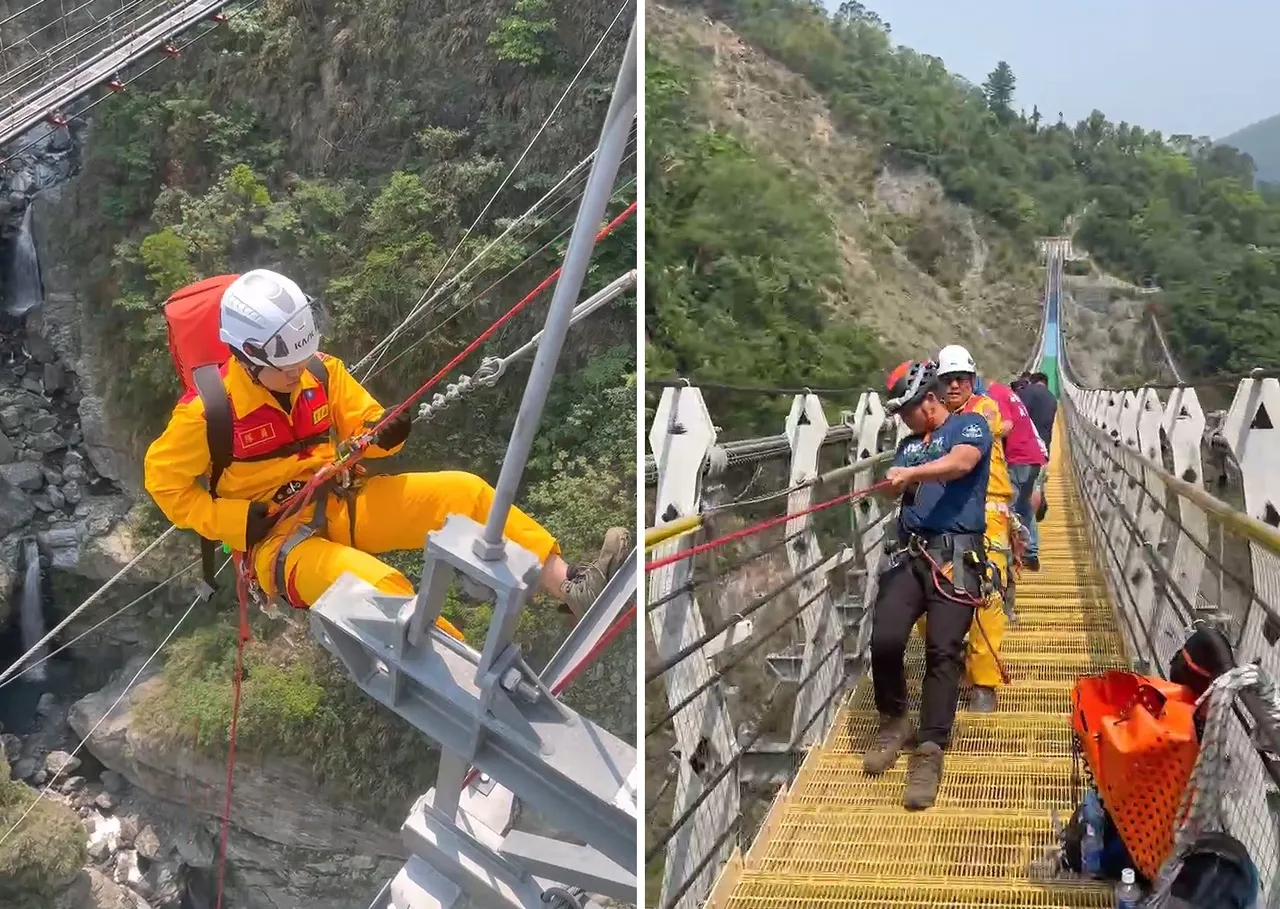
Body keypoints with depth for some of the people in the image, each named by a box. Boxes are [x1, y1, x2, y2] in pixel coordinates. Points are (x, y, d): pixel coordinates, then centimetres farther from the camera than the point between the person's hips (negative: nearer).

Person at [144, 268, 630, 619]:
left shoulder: (321, 371, -2)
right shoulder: (210, 409, -16)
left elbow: (362, 425, 9)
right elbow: (166, 482, -7)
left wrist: (384, 435, -15)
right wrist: (238, 521, -17)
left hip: (339, 502, 6)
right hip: (277, 536, -6)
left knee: (462, 491, -11)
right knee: (380, 587, -35)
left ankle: (570, 586, -17)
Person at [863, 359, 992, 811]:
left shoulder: (970, 426, 4)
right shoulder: (908, 443, 24)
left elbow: (961, 462, -18)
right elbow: (899, 487, 18)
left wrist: (912, 473, -32)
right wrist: (897, 484, -5)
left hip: (955, 555, -5)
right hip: (908, 552, 5)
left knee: (944, 651, -13)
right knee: (884, 639, -12)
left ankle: (930, 751, -12)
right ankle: (893, 720, 12)